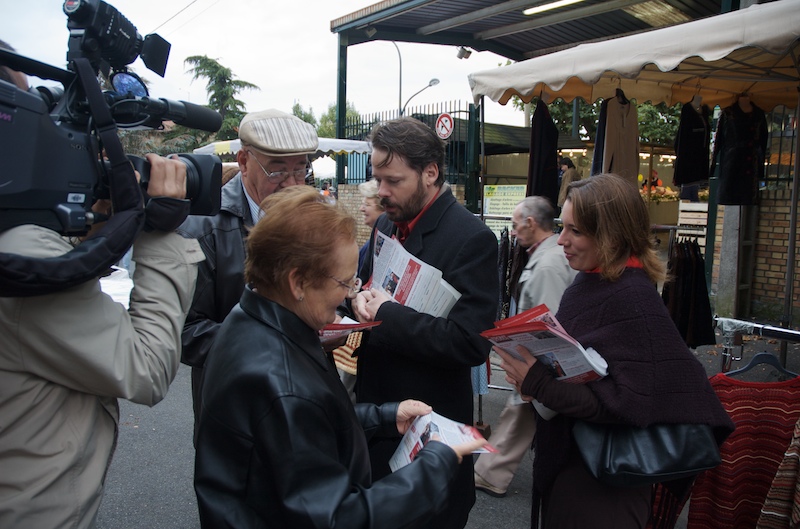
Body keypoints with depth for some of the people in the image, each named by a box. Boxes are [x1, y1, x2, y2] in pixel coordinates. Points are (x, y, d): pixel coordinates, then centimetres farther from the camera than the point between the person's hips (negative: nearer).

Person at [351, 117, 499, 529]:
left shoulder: (470, 238, -18)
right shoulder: (386, 224, 6)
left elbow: (469, 343, -25)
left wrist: (387, 315, -23)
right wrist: (361, 298, -6)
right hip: (374, 414, 7)